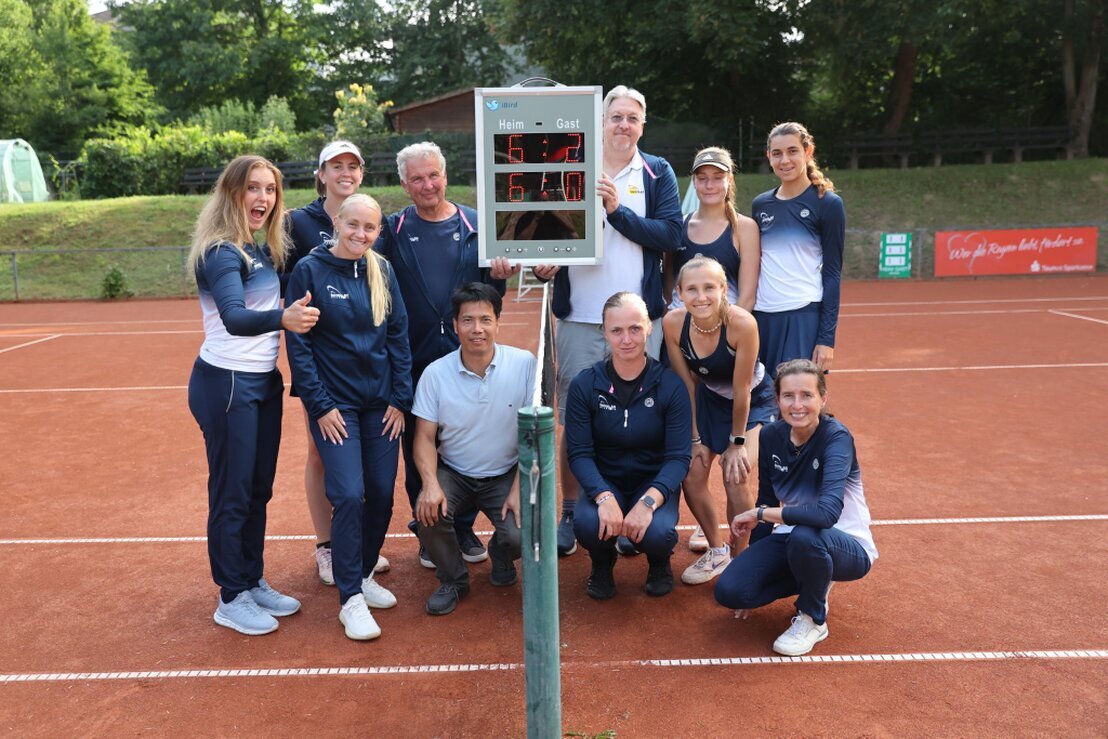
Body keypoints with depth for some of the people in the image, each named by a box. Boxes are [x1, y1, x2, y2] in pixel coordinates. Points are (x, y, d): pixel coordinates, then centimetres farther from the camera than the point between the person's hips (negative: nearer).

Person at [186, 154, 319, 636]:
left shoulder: (263, 249, 7)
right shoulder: (221, 252, -18)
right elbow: (234, 318, -35)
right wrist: (282, 318, -52)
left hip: (264, 380, 8)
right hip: (227, 383, -8)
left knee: (259, 488, 16)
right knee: (232, 493, 2)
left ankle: (254, 582, 30)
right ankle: (231, 599, 17)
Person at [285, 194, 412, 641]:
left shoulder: (382, 271, 4)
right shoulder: (309, 271, -6)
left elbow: (399, 336, 6)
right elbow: (297, 344, -7)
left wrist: (400, 398, 1)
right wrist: (319, 405, -10)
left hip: (380, 402, 4)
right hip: (334, 403, -4)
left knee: (382, 494, 6)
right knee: (348, 495, -10)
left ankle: (364, 573, 28)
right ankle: (350, 598, 4)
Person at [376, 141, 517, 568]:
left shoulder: (476, 225, 6)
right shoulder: (393, 230, 3)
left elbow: (490, 290, 5)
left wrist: (497, 275, -14)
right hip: (414, 358, 0)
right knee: (418, 449, 7)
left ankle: (464, 528, 26)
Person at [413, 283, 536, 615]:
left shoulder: (524, 364, -13)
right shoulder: (436, 373, -9)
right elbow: (425, 437, -6)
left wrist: (518, 489, -15)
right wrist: (431, 483, -24)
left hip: (506, 474, -1)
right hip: (453, 474, 1)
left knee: (520, 537, -23)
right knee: (429, 511, -28)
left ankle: (500, 554, 20)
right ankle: (453, 581, 4)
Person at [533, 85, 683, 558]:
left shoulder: (658, 173, 7)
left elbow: (671, 235, -5)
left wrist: (618, 210, -13)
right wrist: (543, 261, -9)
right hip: (578, 317, 1)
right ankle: (570, 515, 20)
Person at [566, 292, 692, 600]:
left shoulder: (670, 386, -11)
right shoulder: (584, 386, -9)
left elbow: (678, 457, -14)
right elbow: (579, 453, -11)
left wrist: (648, 501, -30)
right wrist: (604, 497, -29)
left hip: (655, 483, 0)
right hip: (604, 483, 1)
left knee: (656, 533, -31)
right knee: (587, 523, -31)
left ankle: (659, 562, 11)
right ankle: (603, 563, 9)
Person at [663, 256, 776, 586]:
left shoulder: (742, 323, -35)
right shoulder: (674, 322, -24)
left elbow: (741, 390, -25)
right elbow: (686, 385, -12)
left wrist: (737, 442, -16)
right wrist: (695, 437, -6)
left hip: (754, 401, -4)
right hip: (708, 398, 4)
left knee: (736, 478, -17)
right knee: (691, 476, -3)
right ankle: (717, 551, 22)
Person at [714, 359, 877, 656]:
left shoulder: (836, 437, -23)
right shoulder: (771, 436, -6)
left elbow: (827, 513, -38)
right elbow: (766, 502, 6)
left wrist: (759, 514, -28)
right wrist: (756, 566, 10)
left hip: (847, 546, -5)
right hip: (790, 540, 5)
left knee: (804, 535, -39)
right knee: (728, 590, -16)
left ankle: (813, 619, -7)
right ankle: (814, 581, 12)